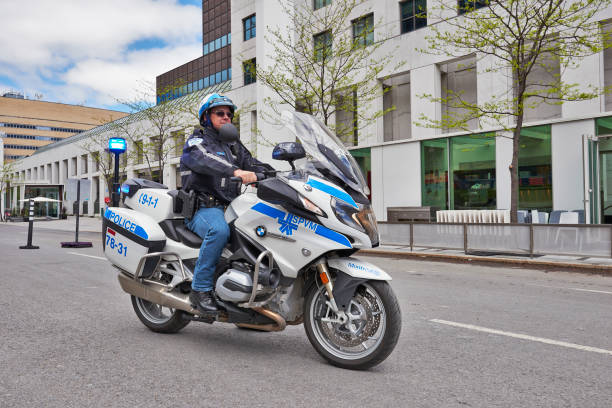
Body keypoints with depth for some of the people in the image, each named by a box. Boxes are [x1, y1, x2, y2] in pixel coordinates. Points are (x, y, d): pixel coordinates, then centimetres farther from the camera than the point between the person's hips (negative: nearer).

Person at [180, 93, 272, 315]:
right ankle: (201, 288, -26)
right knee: (219, 230, -37)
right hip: (202, 208, -6)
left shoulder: (234, 145, 24)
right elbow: (204, 160, -22)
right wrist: (236, 171, -41)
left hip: (230, 207, 7)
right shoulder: (196, 141, 1)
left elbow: (252, 163, 13)